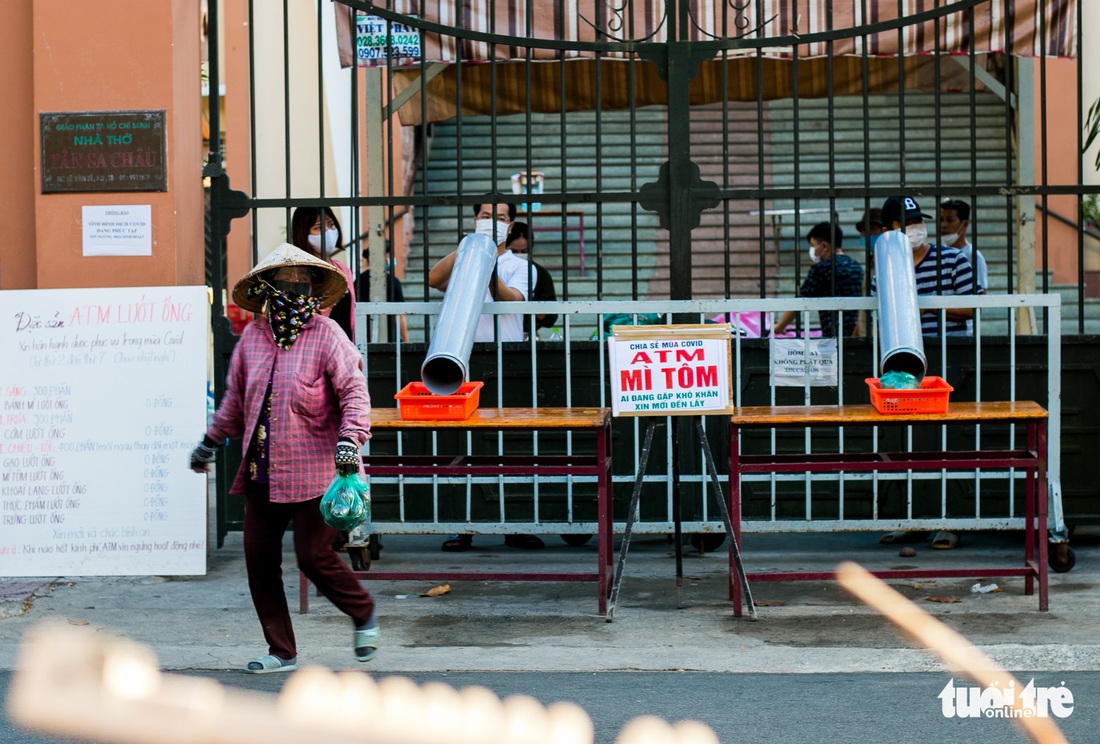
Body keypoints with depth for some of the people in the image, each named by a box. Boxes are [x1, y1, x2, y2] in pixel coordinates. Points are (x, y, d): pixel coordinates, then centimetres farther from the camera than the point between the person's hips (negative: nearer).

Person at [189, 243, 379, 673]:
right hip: (262, 474, 6)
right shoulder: (252, 336, 9)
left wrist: (350, 438, -25)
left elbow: (353, 390, -10)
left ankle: (363, 614, 21)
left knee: (314, 557, -8)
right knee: (259, 560, 3)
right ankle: (282, 652, 16)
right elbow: (235, 395, 22)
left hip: (313, 473, -5)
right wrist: (211, 441, 25)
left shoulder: (326, 335, -6)